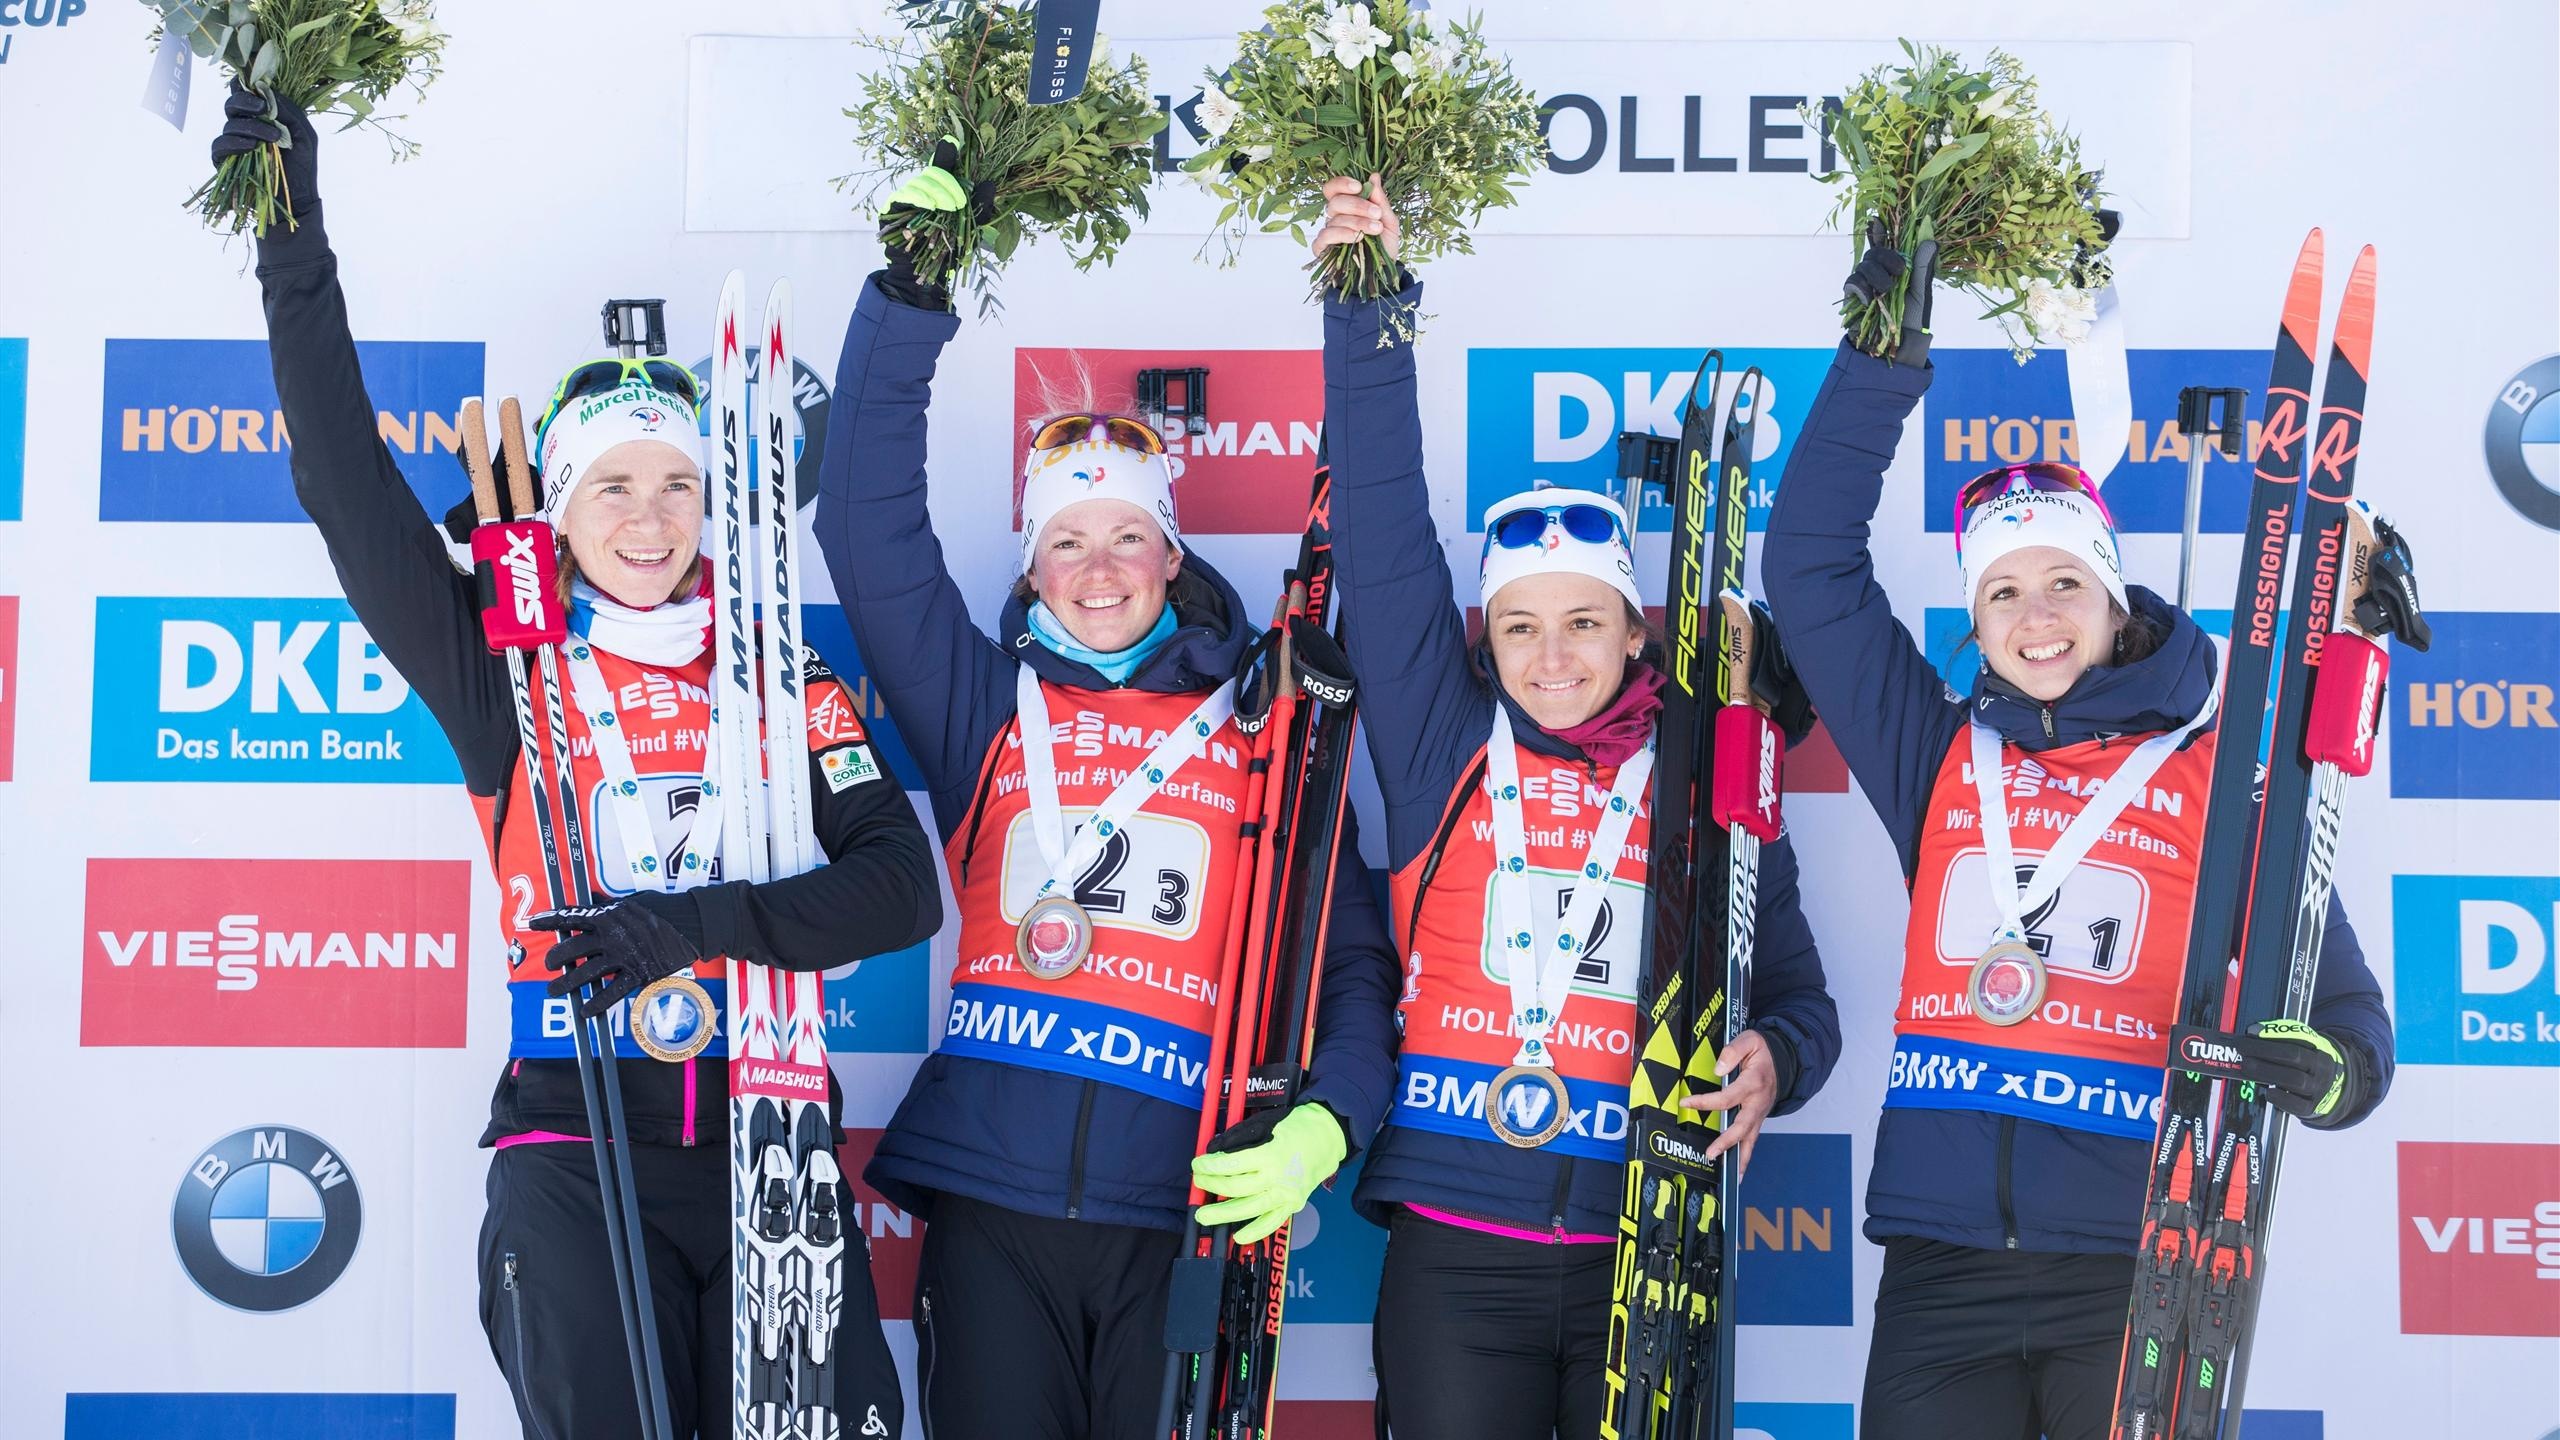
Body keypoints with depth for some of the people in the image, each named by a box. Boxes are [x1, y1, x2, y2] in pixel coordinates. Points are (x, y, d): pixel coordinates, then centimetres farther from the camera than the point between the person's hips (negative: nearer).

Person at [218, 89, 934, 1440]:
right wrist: (297, 250, -10)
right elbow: (352, 492, -4)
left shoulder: (787, 683, 8)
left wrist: (703, 921, -16)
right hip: (575, 1140, -1)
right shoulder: (510, 671, 5)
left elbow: (902, 886, -2)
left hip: (769, 1137, 2)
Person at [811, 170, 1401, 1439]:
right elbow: (868, 525, 1)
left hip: (1184, 1209, 0)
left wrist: (1326, 1121, -11)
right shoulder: (984, 705, 10)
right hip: (989, 1200, 0)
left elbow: (1351, 956, 7)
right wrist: (914, 289, -5)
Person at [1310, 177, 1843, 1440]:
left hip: (1646, 1259, 0)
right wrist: (1368, 311, -6)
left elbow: (1796, 996, 8)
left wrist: (1771, 1061, -15)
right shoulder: (1442, 753, 4)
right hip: (1453, 1254, 0)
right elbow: (1383, 537, -2)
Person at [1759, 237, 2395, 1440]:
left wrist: (2332, 1070, -22)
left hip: (2139, 1268, -2)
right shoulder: (1939, 755, 11)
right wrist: (1886, 357, 5)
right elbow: (1808, 565, 10)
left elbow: (2333, 998, 2)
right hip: (1943, 1265, 2)